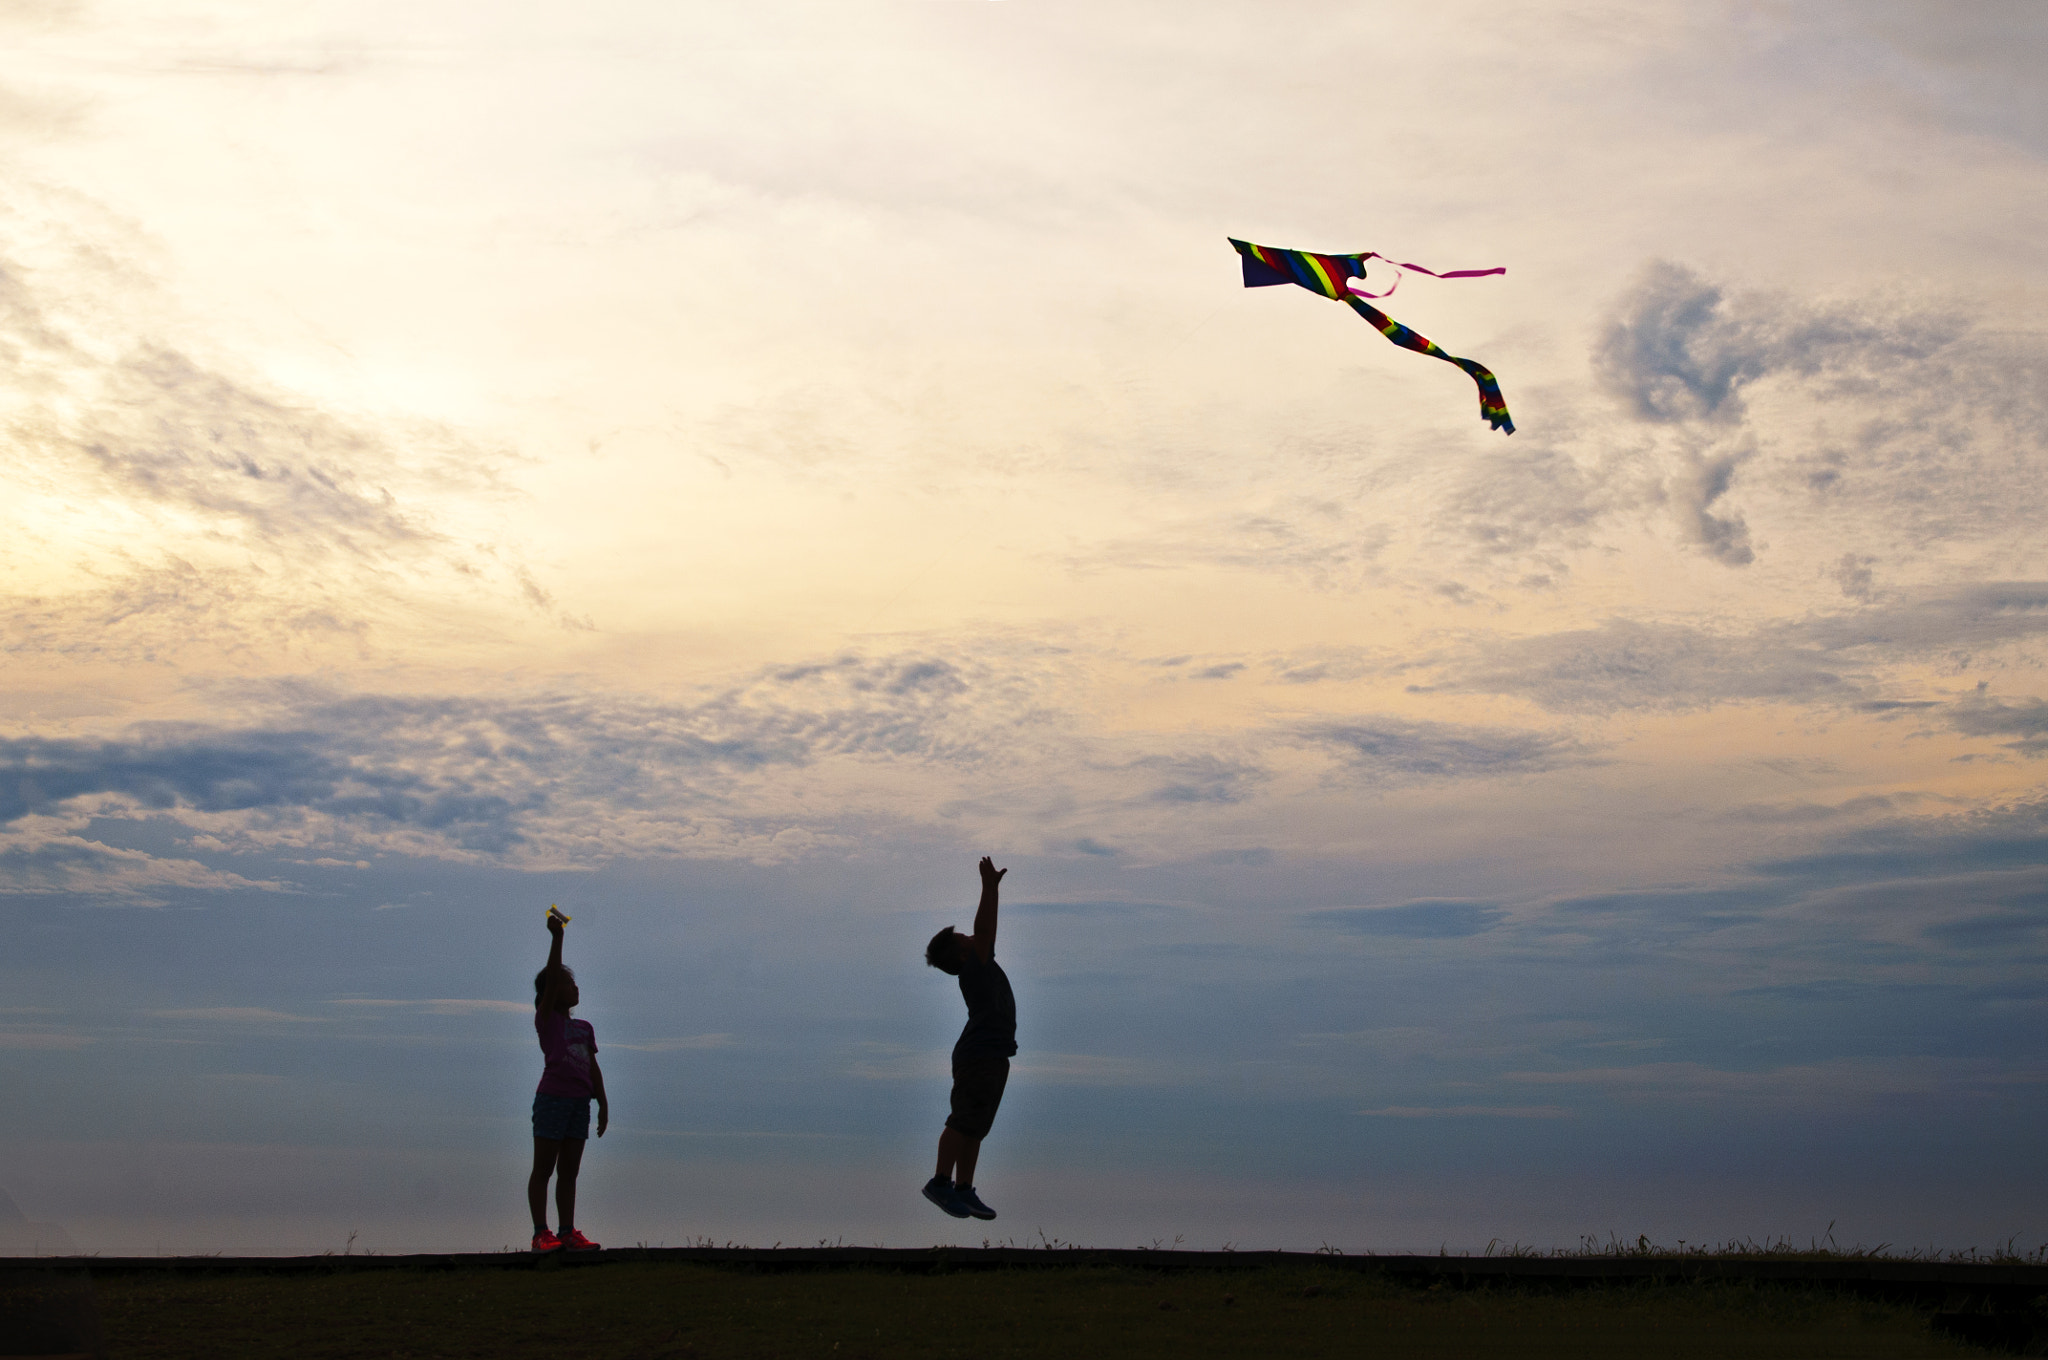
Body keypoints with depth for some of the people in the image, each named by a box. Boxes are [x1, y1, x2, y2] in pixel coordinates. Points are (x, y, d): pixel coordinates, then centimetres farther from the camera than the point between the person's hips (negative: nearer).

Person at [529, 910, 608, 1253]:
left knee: (569, 1172, 8)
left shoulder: (584, 1028, 17)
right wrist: (557, 937, -18)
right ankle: (541, 1234, -3)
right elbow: (551, 978, -14)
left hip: (579, 1102, 6)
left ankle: (568, 1234, 10)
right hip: (552, 1099, -6)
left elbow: (593, 1068, 17)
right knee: (543, 1170, -2)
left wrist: (603, 1103, 11)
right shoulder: (546, 1020, -1)